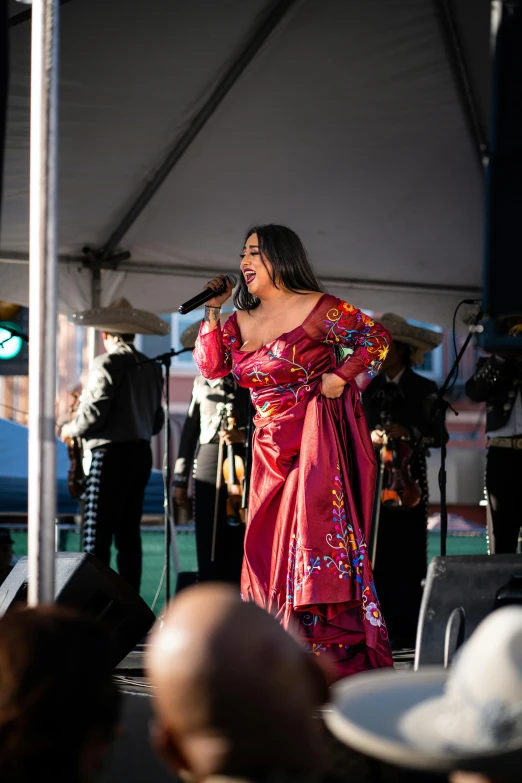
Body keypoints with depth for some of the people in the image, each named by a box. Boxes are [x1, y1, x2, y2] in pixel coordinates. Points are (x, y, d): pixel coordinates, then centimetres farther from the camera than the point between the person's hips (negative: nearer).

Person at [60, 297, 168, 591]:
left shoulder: (108, 364, -11)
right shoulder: (151, 368, 10)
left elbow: (94, 415, -15)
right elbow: (157, 421, 14)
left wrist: (70, 430, 4)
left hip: (112, 454, -7)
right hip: (141, 453, 7)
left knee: (97, 536, -7)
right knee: (129, 534, 11)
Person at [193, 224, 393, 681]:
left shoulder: (317, 309, -6)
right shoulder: (241, 322, 14)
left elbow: (376, 337, -2)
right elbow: (211, 367, 7)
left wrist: (342, 376, -12)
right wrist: (213, 311, 4)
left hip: (315, 442, -7)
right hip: (271, 450, 7)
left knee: (316, 536, -14)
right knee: (267, 544, 4)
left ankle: (333, 650, -12)